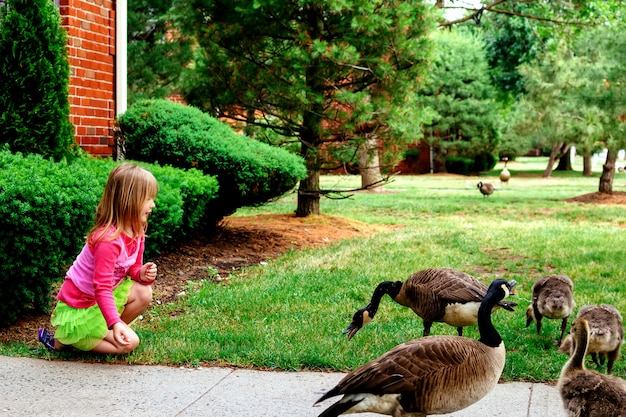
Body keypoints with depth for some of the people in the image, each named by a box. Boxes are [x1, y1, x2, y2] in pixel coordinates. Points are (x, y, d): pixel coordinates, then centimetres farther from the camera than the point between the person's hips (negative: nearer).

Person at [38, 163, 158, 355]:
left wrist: (142, 274, -17)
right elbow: (102, 288, -32)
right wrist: (115, 323, -39)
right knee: (129, 343, -11)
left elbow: (133, 269, 7)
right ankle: (62, 338, 2)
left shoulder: (137, 232, -3)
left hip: (101, 296, 8)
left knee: (143, 293, -11)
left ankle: (102, 331, 6)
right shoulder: (108, 239, -31)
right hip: (79, 307, -8)